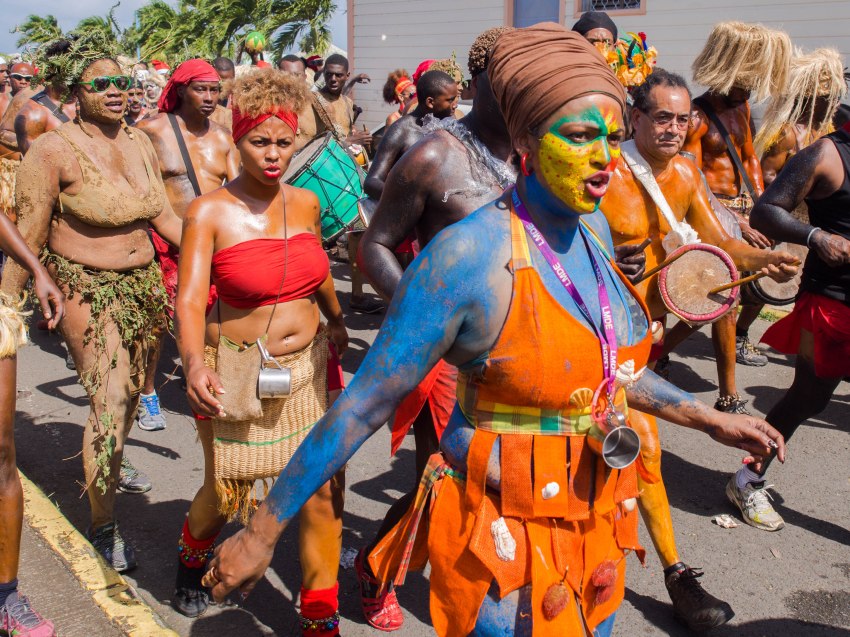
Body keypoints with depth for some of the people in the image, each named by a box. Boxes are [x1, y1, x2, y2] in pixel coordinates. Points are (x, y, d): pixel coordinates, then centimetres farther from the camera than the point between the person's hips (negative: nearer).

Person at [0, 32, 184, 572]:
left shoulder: (140, 142, 5)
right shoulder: (53, 151, -13)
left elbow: (163, 215, 11)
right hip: (85, 289, -6)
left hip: (143, 283, 6)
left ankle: (108, 465, 45)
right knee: (110, 400, -10)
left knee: (130, 393, 15)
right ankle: (103, 523, 6)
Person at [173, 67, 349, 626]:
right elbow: (190, 297, -21)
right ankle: (190, 564, 48)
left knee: (323, 493, 1)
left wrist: (337, 321, 35)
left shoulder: (306, 203, 3)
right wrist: (194, 360, -39)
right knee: (224, 492, 12)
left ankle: (320, 619, 20)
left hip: (311, 367, 4)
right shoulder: (210, 212, -10)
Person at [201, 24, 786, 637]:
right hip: (506, 539, -7)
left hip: (597, 519, 7)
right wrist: (261, 535, -17)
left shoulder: (593, 228, -2)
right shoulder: (470, 253, -24)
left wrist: (710, 419, 18)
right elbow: (362, 407, -22)